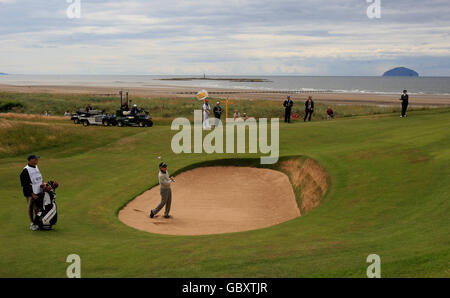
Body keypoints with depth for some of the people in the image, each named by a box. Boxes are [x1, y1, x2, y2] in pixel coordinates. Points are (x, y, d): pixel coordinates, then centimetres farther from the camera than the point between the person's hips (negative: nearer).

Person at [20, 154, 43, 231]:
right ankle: (32, 224, 11)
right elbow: (25, 184, -16)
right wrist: (32, 194, -17)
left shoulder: (36, 167, 10)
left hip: (38, 192, 7)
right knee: (30, 208, 3)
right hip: (31, 193, -7)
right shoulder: (26, 170, -16)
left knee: (37, 207, 12)